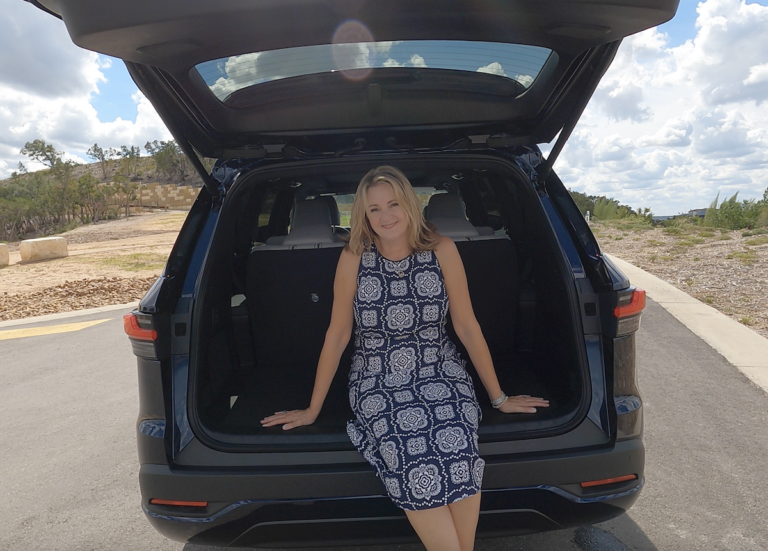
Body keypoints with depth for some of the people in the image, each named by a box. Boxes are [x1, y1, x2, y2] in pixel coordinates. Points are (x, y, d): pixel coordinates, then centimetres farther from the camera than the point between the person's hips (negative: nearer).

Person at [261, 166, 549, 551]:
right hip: (377, 383, 0)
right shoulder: (354, 258, -4)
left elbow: (468, 327, 2)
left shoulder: (442, 251, -3)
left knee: (456, 444, -28)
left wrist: (499, 397, 7)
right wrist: (313, 409, 6)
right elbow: (337, 336, 2)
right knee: (414, 453, -28)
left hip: (440, 373, 1)